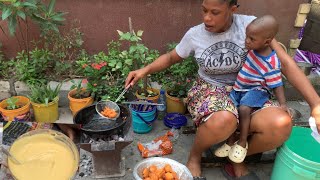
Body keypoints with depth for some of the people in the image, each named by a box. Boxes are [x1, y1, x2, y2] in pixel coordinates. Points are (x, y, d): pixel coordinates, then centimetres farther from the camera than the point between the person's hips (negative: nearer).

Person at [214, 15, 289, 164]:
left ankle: (242, 143, -11)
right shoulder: (252, 48, -4)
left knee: (244, 109, -31)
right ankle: (230, 142, 2)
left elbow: (277, 85, -15)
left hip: (256, 90, -6)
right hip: (239, 88, 6)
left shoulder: (270, 63, -21)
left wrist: (283, 103, -24)